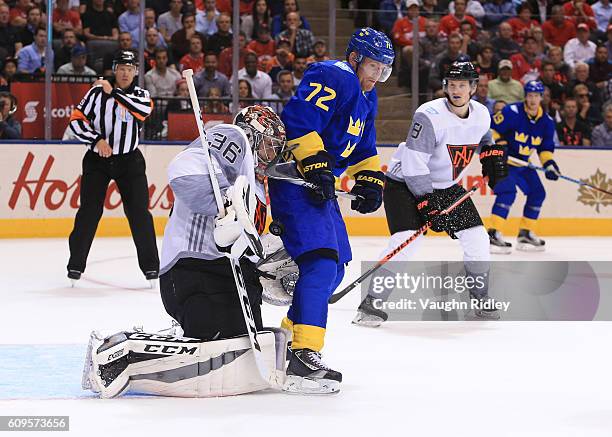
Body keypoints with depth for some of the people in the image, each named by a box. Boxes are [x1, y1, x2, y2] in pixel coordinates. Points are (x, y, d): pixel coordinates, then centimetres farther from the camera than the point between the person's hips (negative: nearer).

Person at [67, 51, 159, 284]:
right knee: (89, 211, -6)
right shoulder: (97, 92, -2)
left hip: (129, 160, 1)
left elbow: (144, 109, -21)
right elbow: (76, 120, -4)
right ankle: (76, 263, 3)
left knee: (139, 212, -4)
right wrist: (96, 140, -16)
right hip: (97, 159, -1)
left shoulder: (140, 94, 3)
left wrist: (114, 92, -23)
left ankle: (150, 265, 3)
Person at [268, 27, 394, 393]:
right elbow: (297, 120, -26)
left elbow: (363, 147, 27)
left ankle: (289, 335, 27)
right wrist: (314, 165, -29)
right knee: (320, 263, -23)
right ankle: (303, 357, -30)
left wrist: (370, 179, 11)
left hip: (321, 184, 11)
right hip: (294, 180, -11)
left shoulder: (366, 97, 18)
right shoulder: (333, 78, -15)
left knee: (334, 268, 16)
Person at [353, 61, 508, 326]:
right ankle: (372, 303, -15)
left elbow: (483, 139, 23)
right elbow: (414, 165, -27)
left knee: (477, 239, 0)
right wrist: (427, 204, -30)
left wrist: (493, 156, 6)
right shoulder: (429, 116, -26)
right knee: (407, 240, -23)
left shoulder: (481, 114, -4)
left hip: (447, 186, 7)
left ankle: (482, 298, 21)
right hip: (405, 183, -6)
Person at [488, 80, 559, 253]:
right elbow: (491, 129, -15)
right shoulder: (512, 112, -20)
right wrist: (497, 144, -26)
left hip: (523, 163, 8)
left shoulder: (546, 122, -1)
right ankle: (493, 234, -28)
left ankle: (525, 233, 20)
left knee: (537, 193, 7)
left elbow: (546, 147, 9)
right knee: (508, 191, -25)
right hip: (502, 159, -8)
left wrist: (549, 164, -6)